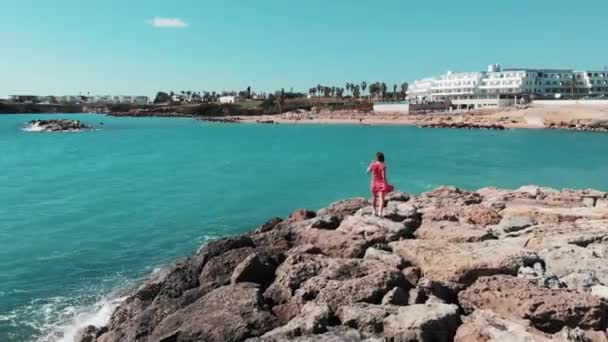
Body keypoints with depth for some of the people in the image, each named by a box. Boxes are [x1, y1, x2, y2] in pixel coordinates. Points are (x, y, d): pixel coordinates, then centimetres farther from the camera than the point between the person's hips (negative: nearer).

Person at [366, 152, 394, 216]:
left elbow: (368, 171, 12)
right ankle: (380, 212, -18)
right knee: (381, 198, -4)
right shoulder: (383, 165, -15)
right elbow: (383, 176, -19)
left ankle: (375, 211, 34)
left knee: (374, 197, 21)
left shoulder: (373, 164, -4)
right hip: (381, 183, -4)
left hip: (374, 183, 4)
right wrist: (386, 184, -12)